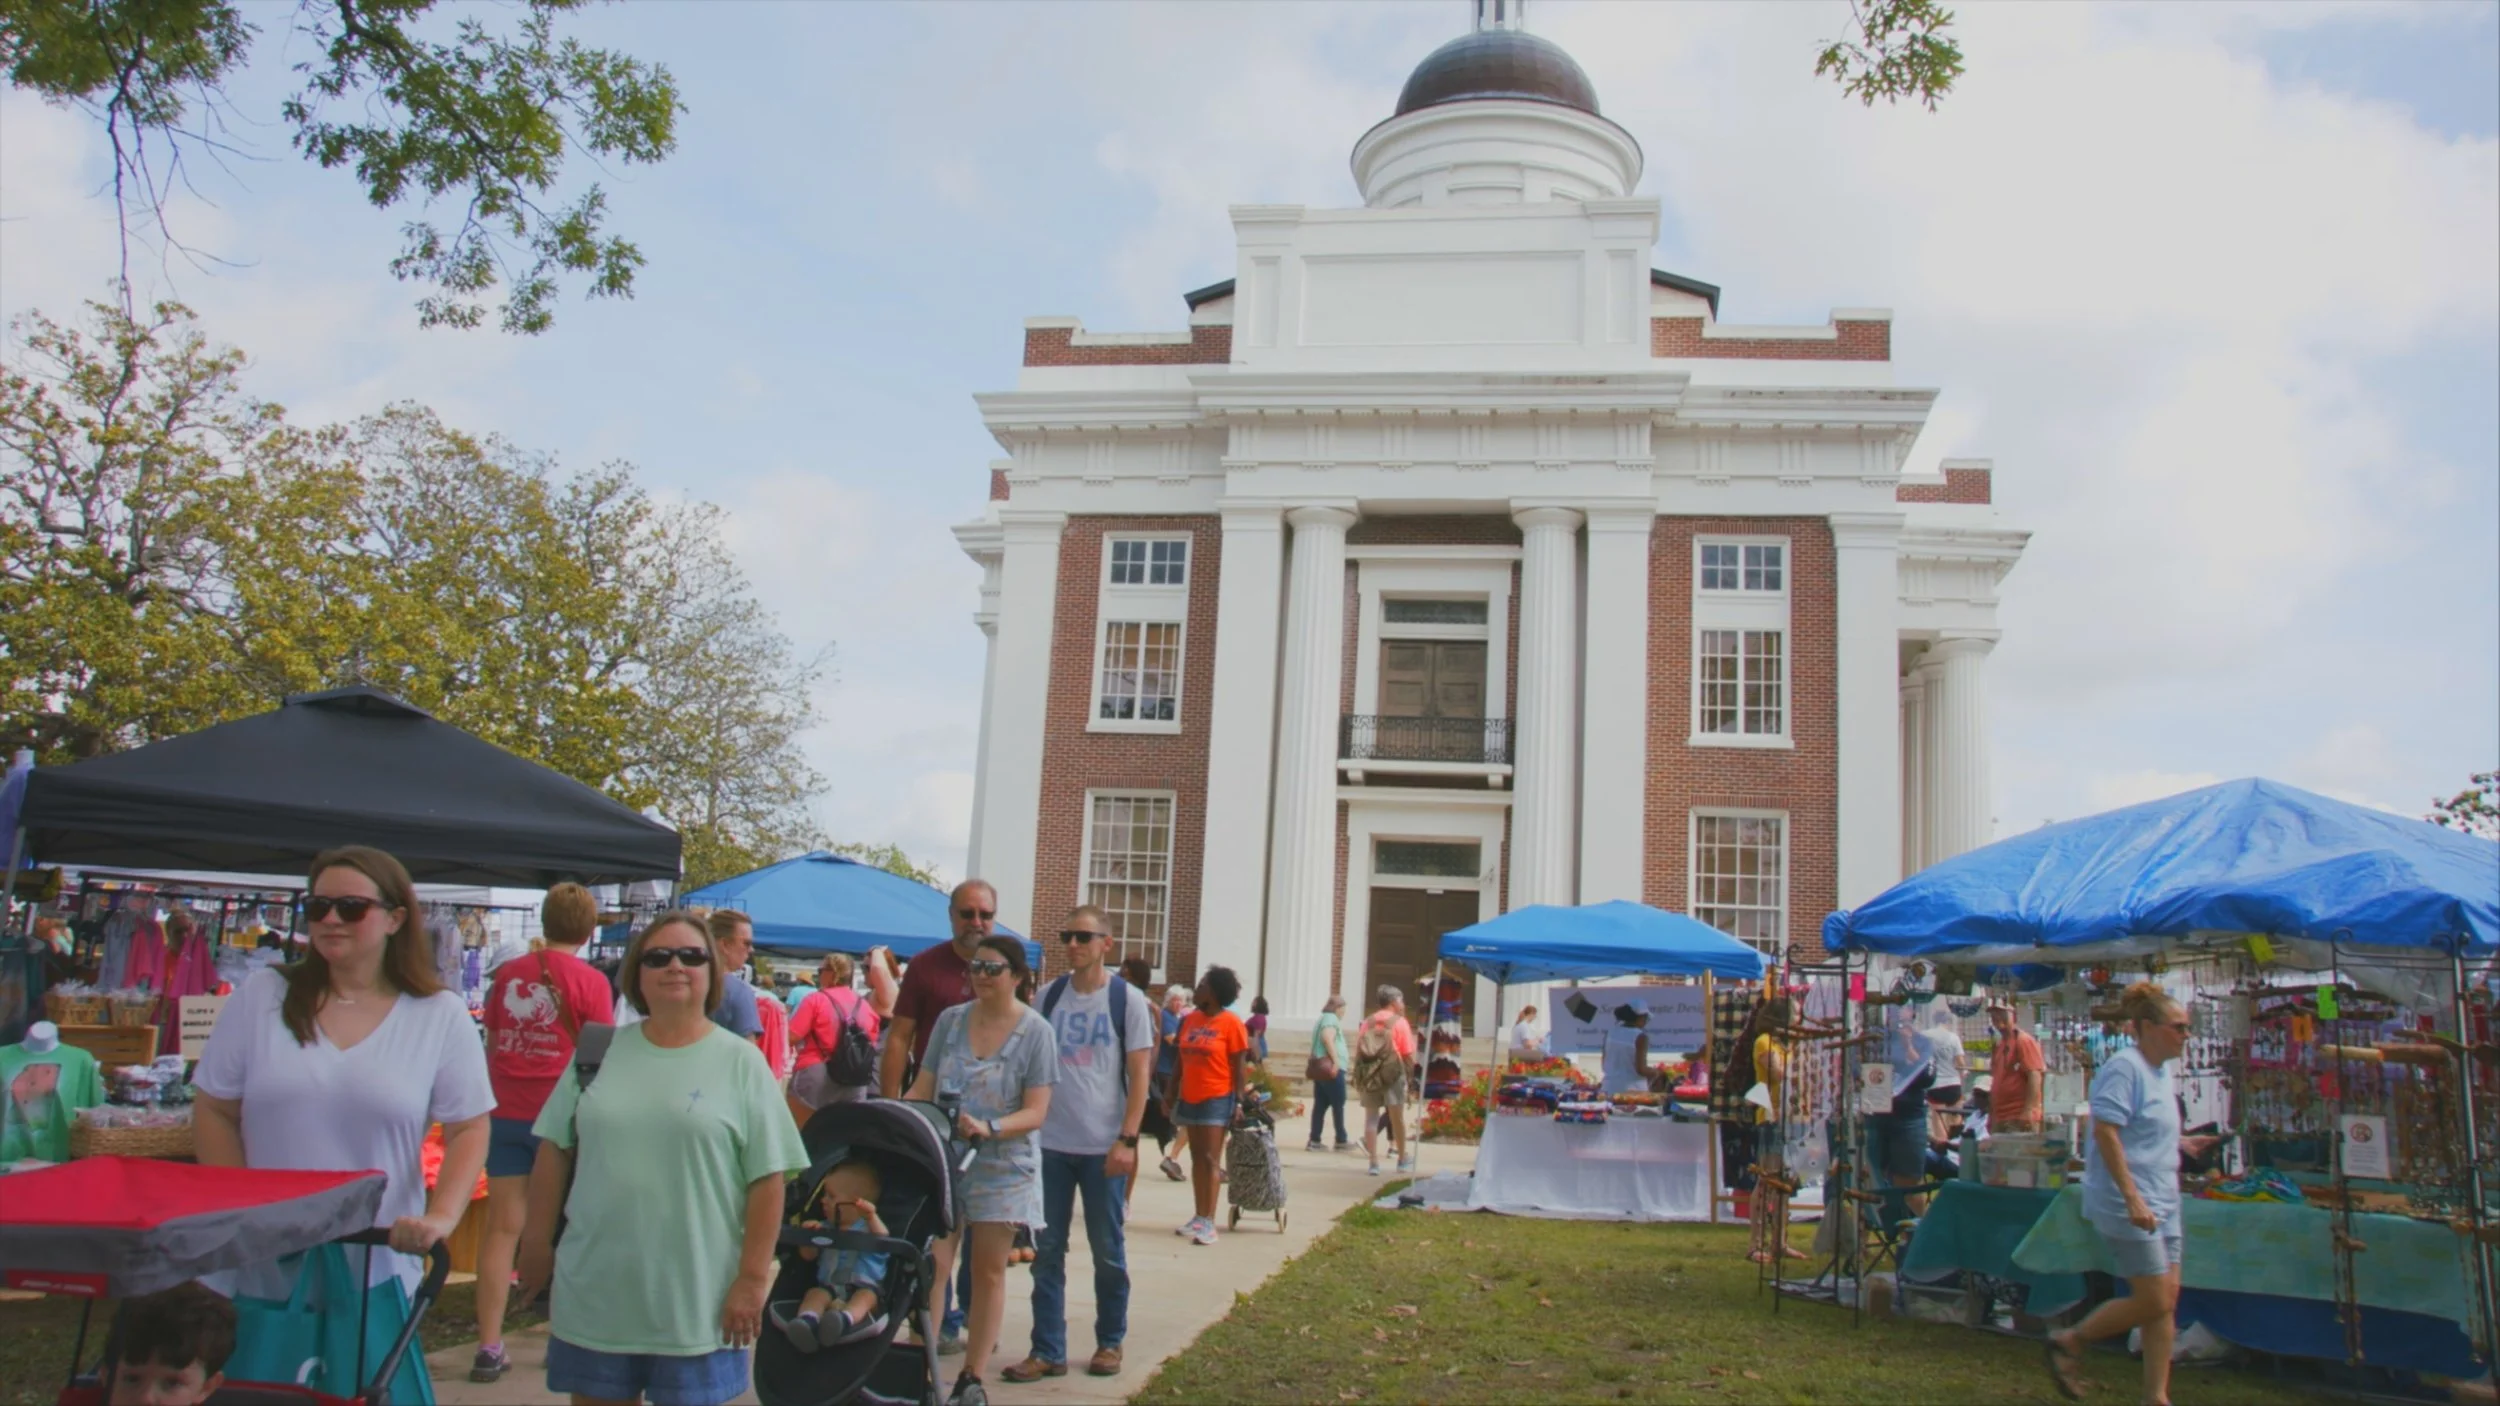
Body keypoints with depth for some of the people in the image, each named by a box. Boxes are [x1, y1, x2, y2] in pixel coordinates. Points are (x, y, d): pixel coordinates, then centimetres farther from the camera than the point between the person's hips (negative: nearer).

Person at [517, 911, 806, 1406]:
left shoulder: (742, 1062, -4)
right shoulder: (600, 1051, 5)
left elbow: (767, 1180, -6)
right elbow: (554, 1151, 11)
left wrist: (752, 1278, -9)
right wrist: (538, 1240, 8)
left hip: (696, 1299, -3)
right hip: (596, 1289, 3)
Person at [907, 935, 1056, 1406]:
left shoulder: (1035, 1031, -8)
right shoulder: (949, 1020, 2)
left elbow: (1036, 1113, -10)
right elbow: (923, 1089, 6)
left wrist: (989, 1128, -26)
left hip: (1002, 1166, -2)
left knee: (988, 1271, 8)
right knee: (931, 1264, -4)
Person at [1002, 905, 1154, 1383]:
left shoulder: (1127, 999, -3)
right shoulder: (1048, 996, 6)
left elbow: (1140, 1073, -4)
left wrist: (1127, 1140, -11)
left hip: (1103, 1146, -3)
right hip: (1050, 1144, 3)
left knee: (1108, 1251, 9)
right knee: (1047, 1251, 5)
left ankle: (1110, 1342, 24)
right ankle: (1048, 1352, 14)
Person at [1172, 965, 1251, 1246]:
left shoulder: (1231, 1023, -9)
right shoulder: (1190, 1019, 7)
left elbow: (1240, 1065, -9)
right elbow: (1182, 1059, 14)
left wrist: (1239, 1101, -12)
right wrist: (1171, 1092, 13)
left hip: (1217, 1099, -6)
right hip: (1190, 1098, 6)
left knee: (1211, 1160, -7)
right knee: (1196, 1158, 10)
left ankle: (1209, 1222, -6)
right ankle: (1199, 1216, 16)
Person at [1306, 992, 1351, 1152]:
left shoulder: (1323, 1019, 24)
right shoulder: (1331, 1019, -6)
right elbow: (1327, 1038, -23)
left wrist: (1346, 1057, 33)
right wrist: (1336, 1061, -24)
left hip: (1321, 1068, 10)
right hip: (1331, 1068, -10)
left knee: (1320, 1105, 6)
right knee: (1338, 1105, -3)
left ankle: (1314, 1140, 4)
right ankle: (1341, 1141, 2)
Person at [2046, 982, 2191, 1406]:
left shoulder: (2161, 1071, 14)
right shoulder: (2124, 1067, -16)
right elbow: (2106, 1133, -23)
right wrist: (2132, 1197, -26)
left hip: (2160, 1204, 10)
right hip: (2127, 1206, -9)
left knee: (2167, 1299, 7)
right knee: (2153, 1301, -7)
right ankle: (2068, 1343, 10)